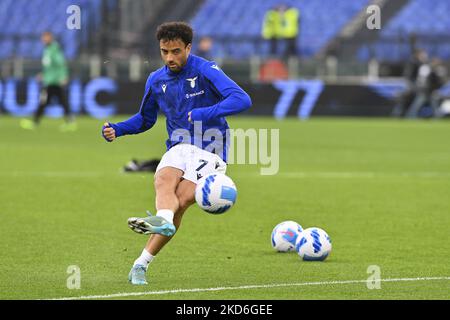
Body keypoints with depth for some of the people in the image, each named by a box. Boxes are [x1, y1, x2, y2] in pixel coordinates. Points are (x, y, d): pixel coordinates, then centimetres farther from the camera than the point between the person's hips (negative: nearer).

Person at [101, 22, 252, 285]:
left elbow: (242, 100, -21)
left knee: (180, 201, -23)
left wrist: (205, 113, -32)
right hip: (178, 148, 4)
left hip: (209, 152, -4)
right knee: (164, 179, -31)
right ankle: (164, 220, -61)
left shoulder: (206, 71, -9)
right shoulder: (156, 80, 9)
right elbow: (145, 119, 26)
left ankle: (142, 263, -29)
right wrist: (117, 129, 6)